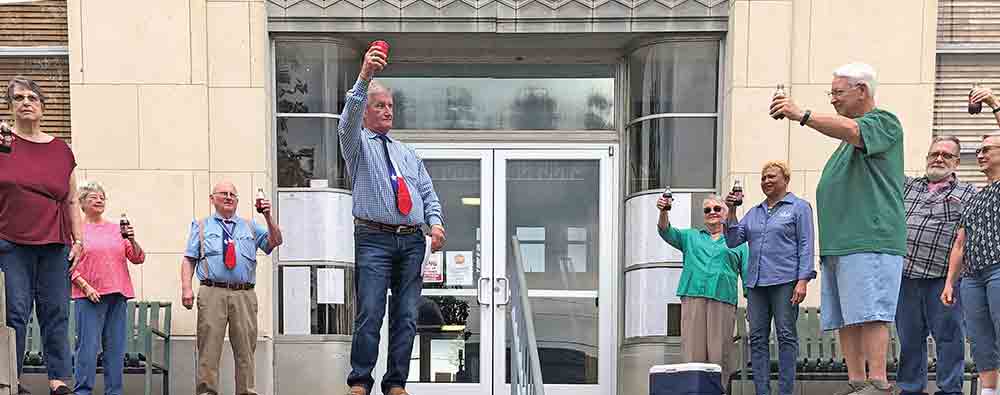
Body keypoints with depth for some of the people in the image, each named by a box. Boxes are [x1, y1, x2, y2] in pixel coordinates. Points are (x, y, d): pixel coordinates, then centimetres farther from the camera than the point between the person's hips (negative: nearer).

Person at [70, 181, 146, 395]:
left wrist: (132, 240, -4)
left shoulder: (116, 229, 16)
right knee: (88, 346, -8)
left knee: (116, 347, 5)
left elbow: (138, 258, 13)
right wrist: (85, 286, -10)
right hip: (90, 296, -4)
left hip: (118, 296, 4)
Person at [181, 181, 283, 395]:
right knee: (209, 347, -5)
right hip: (212, 293, -2)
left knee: (245, 348, 0)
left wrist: (268, 217, -6)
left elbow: (275, 242, 8)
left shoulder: (250, 227, 22)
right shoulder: (201, 226, 18)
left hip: (244, 295, 2)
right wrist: (186, 288, -4)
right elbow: (189, 259, 10)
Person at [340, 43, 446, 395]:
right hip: (374, 239, -4)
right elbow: (349, 119, -12)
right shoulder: (358, 144, 10)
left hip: (413, 241, 5)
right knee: (370, 316, -10)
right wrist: (364, 77, -27)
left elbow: (428, 194, 19)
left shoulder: (409, 154, 25)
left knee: (406, 317, 2)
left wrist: (436, 222, -1)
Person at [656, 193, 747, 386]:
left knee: (719, 355, -4)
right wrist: (663, 212, -16)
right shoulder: (691, 237, 22)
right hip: (693, 296, 1)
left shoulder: (737, 242, 19)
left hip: (723, 299, -1)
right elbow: (667, 232, 5)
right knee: (692, 353, -5)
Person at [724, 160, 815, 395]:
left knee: (786, 335, -5)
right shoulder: (754, 212, 21)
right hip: (756, 281, 5)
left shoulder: (799, 207, 6)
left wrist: (803, 280, -12)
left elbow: (806, 246, -2)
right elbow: (733, 241, 16)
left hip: (784, 280, -5)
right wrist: (731, 211, 4)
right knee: (757, 337, 1)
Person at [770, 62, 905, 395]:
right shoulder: (848, 136, 28)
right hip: (839, 243, 9)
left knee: (870, 315, -13)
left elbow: (851, 130, -22)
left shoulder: (884, 123, 0)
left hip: (871, 240, -9)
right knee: (845, 319, 5)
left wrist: (802, 115, -29)